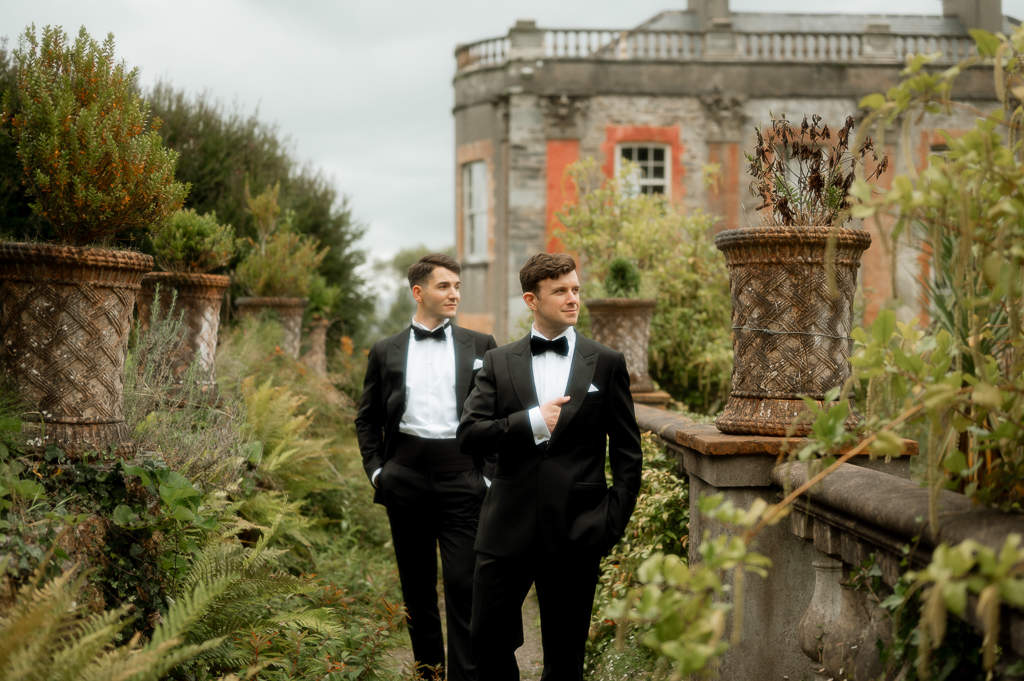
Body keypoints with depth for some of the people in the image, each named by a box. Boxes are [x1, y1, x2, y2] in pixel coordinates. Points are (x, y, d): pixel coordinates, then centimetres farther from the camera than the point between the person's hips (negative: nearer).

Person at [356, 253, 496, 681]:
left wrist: (491, 473, -2)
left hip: (463, 477, -2)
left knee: (464, 585, -7)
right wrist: (375, 469, 4)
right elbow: (367, 417, 16)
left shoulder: (481, 347, 7)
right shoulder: (386, 352, 10)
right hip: (406, 478, 2)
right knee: (417, 585, 11)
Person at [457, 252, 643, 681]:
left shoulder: (607, 364, 4)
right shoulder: (498, 363, 7)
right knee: (487, 641, 2)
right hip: (508, 529, 1)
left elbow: (627, 452, 6)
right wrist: (532, 422, -15)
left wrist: (614, 519, -3)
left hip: (575, 533, -1)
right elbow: (468, 434, -4)